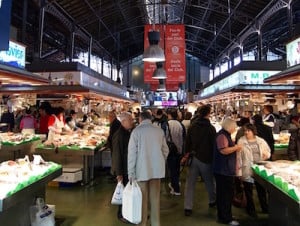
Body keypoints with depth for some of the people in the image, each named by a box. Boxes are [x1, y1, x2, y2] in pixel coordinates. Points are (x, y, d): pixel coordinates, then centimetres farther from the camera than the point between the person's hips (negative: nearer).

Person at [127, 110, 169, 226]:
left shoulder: (136, 131, -7)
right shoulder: (159, 131, 2)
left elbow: (132, 153, -9)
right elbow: (165, 150, 7)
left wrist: (131, 173, -5)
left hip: (142, 170, -3)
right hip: (157, 169, 3)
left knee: (143, 199, 7)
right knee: (155, 198, 12)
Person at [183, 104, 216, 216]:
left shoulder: (192, 126, 2)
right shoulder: (211, 128, -10)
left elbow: (187, 142, 9)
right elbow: (214, 144, -5)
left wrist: (188, 153, 20)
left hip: (194, 157, 2)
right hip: (206, 158, -2)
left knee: (190, 183, 3)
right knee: (209, 181, 18)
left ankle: (188, 207, 1)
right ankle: (212, 201, 37)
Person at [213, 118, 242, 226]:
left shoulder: (226, 135, 16)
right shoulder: (222, 135, -18)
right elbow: (224, 150, -29)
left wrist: (235, 147, 13)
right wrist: (236, 147, -17)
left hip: (226, 169, 11)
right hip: (223, 170, -11)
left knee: (225, 193, 18)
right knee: (225, 194, -3)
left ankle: (223, 216, 30)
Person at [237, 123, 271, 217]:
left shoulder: (261, 141, 3)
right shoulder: (241, 141, -8)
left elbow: (268, 151, 16)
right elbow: (238, 156, -9)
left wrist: (267, 155, -9)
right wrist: (239, 171, -11)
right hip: (247, 170, -3)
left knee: (261, 189, 16)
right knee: (248, 191, 10)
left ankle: (265, 208, 36)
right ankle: (251, 209, 29)